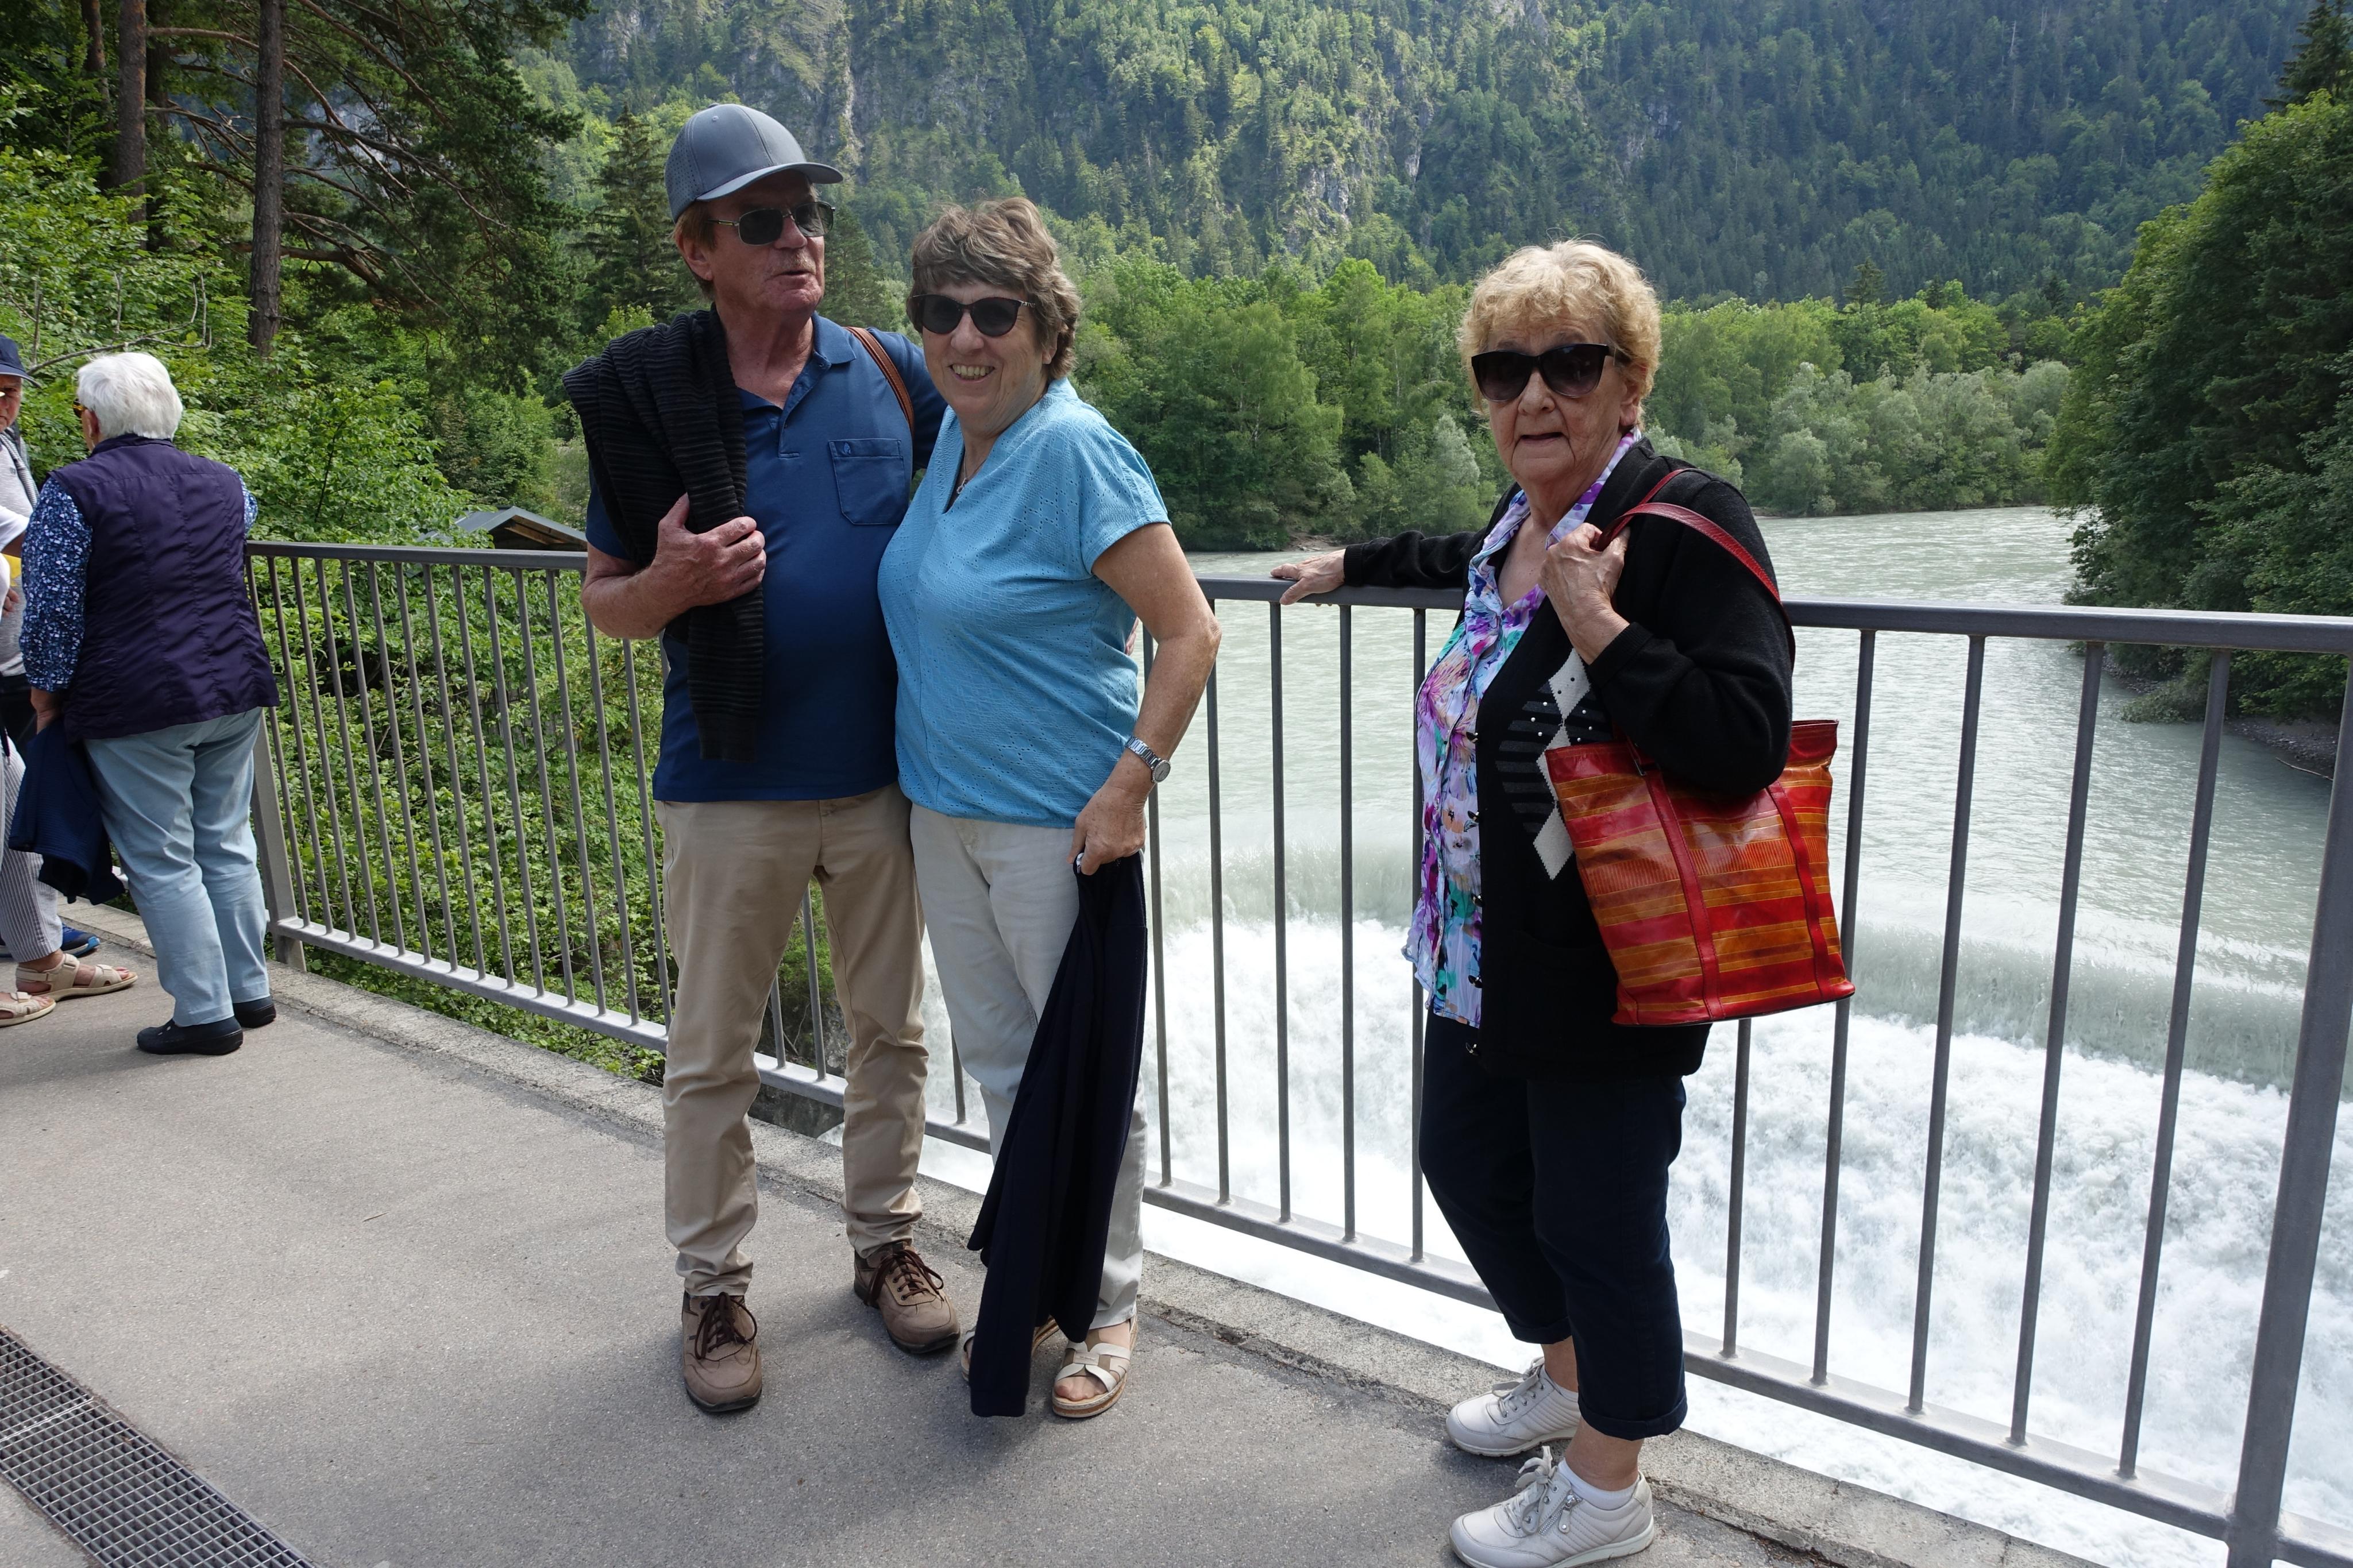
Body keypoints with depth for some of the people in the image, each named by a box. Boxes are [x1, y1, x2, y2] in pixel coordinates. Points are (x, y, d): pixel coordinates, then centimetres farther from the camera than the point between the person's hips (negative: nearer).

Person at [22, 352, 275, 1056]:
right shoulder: (223, 481, 8)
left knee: (162, 863, 2)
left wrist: (47, 688, 2)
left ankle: (206, 1015, 7)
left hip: (134, 705, -6)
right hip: (234, 690, 6)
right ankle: (250, 992, 21)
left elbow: (52, 609, -12)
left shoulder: (74, 491, -9)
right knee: (226, 845, 15)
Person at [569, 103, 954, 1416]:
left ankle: (887, 1237, 34)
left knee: (893, 1028, 14)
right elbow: (605, 601, 2)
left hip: (885, 775, 2)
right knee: (714, 1053, 10)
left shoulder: (891, 372, 1)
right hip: (732, 788, -1)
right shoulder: (647, 399, -2)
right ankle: (715, 1285, 28)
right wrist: (667, 584, -19)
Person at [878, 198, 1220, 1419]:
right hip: (945, 808, 8)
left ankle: (1108, 1307, 26)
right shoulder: (952, 435, 7)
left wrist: (1128, 783, -23)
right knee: (998, 1058, 19)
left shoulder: (1072, 449, -17)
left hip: (1056, 822, -8)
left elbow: (1190, 632, -20)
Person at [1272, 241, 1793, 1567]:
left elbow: (1747, 742, -28)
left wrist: (1601, 630, -29)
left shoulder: (1687, 522, -18)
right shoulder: (1523, 521, 8)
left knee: (1596, 1214, 6)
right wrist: (1353, 565, 41)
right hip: (1487, 949, 10)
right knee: (1469, 1162, 23)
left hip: (1609, 963, -9)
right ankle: (1568, 1374, 49)